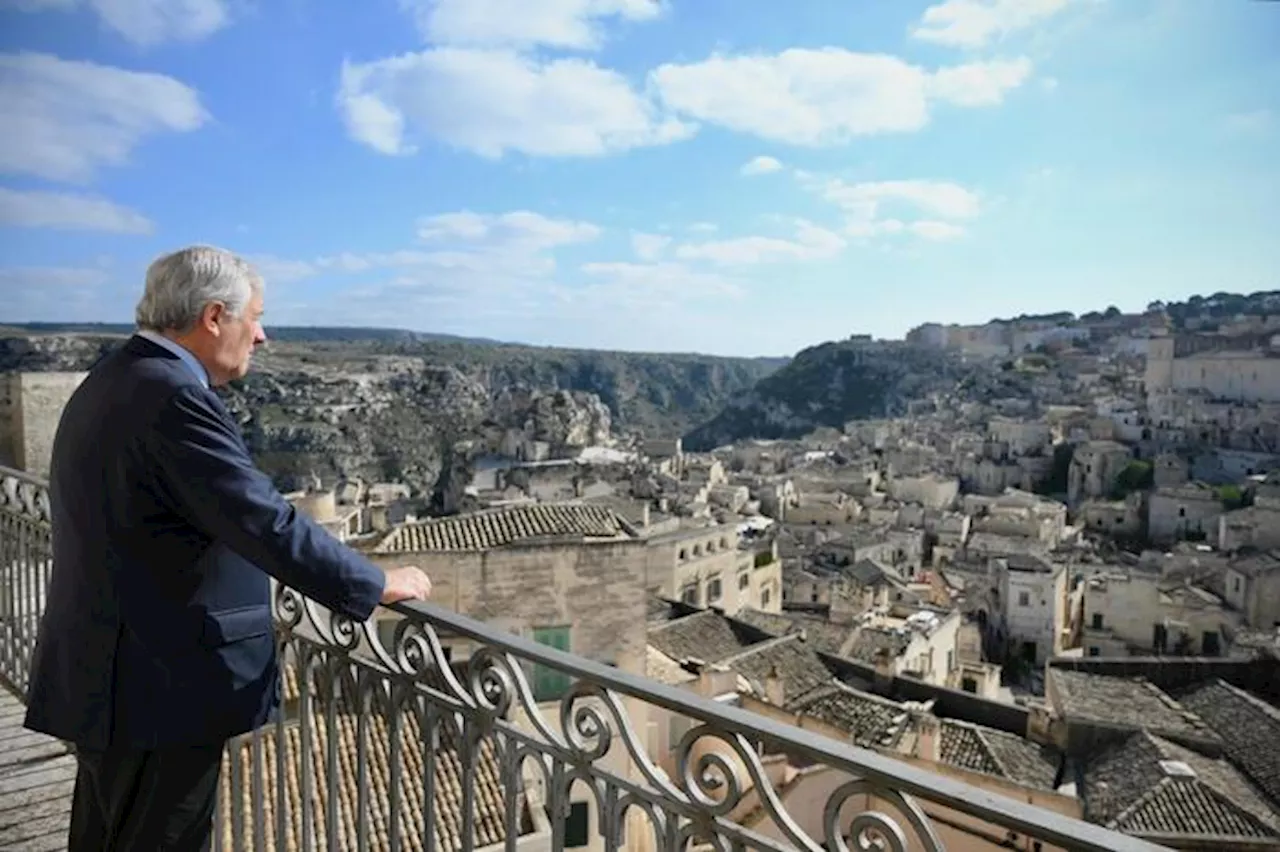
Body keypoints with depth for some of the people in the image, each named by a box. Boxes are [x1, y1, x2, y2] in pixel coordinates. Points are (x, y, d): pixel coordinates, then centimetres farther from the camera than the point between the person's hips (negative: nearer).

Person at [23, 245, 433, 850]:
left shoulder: (108, 383, 9)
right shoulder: (174, 395, -23)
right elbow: (266, 523, -26)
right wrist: (378, 585, -15)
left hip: (105, 673, 10)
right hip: (159, 685, -10)